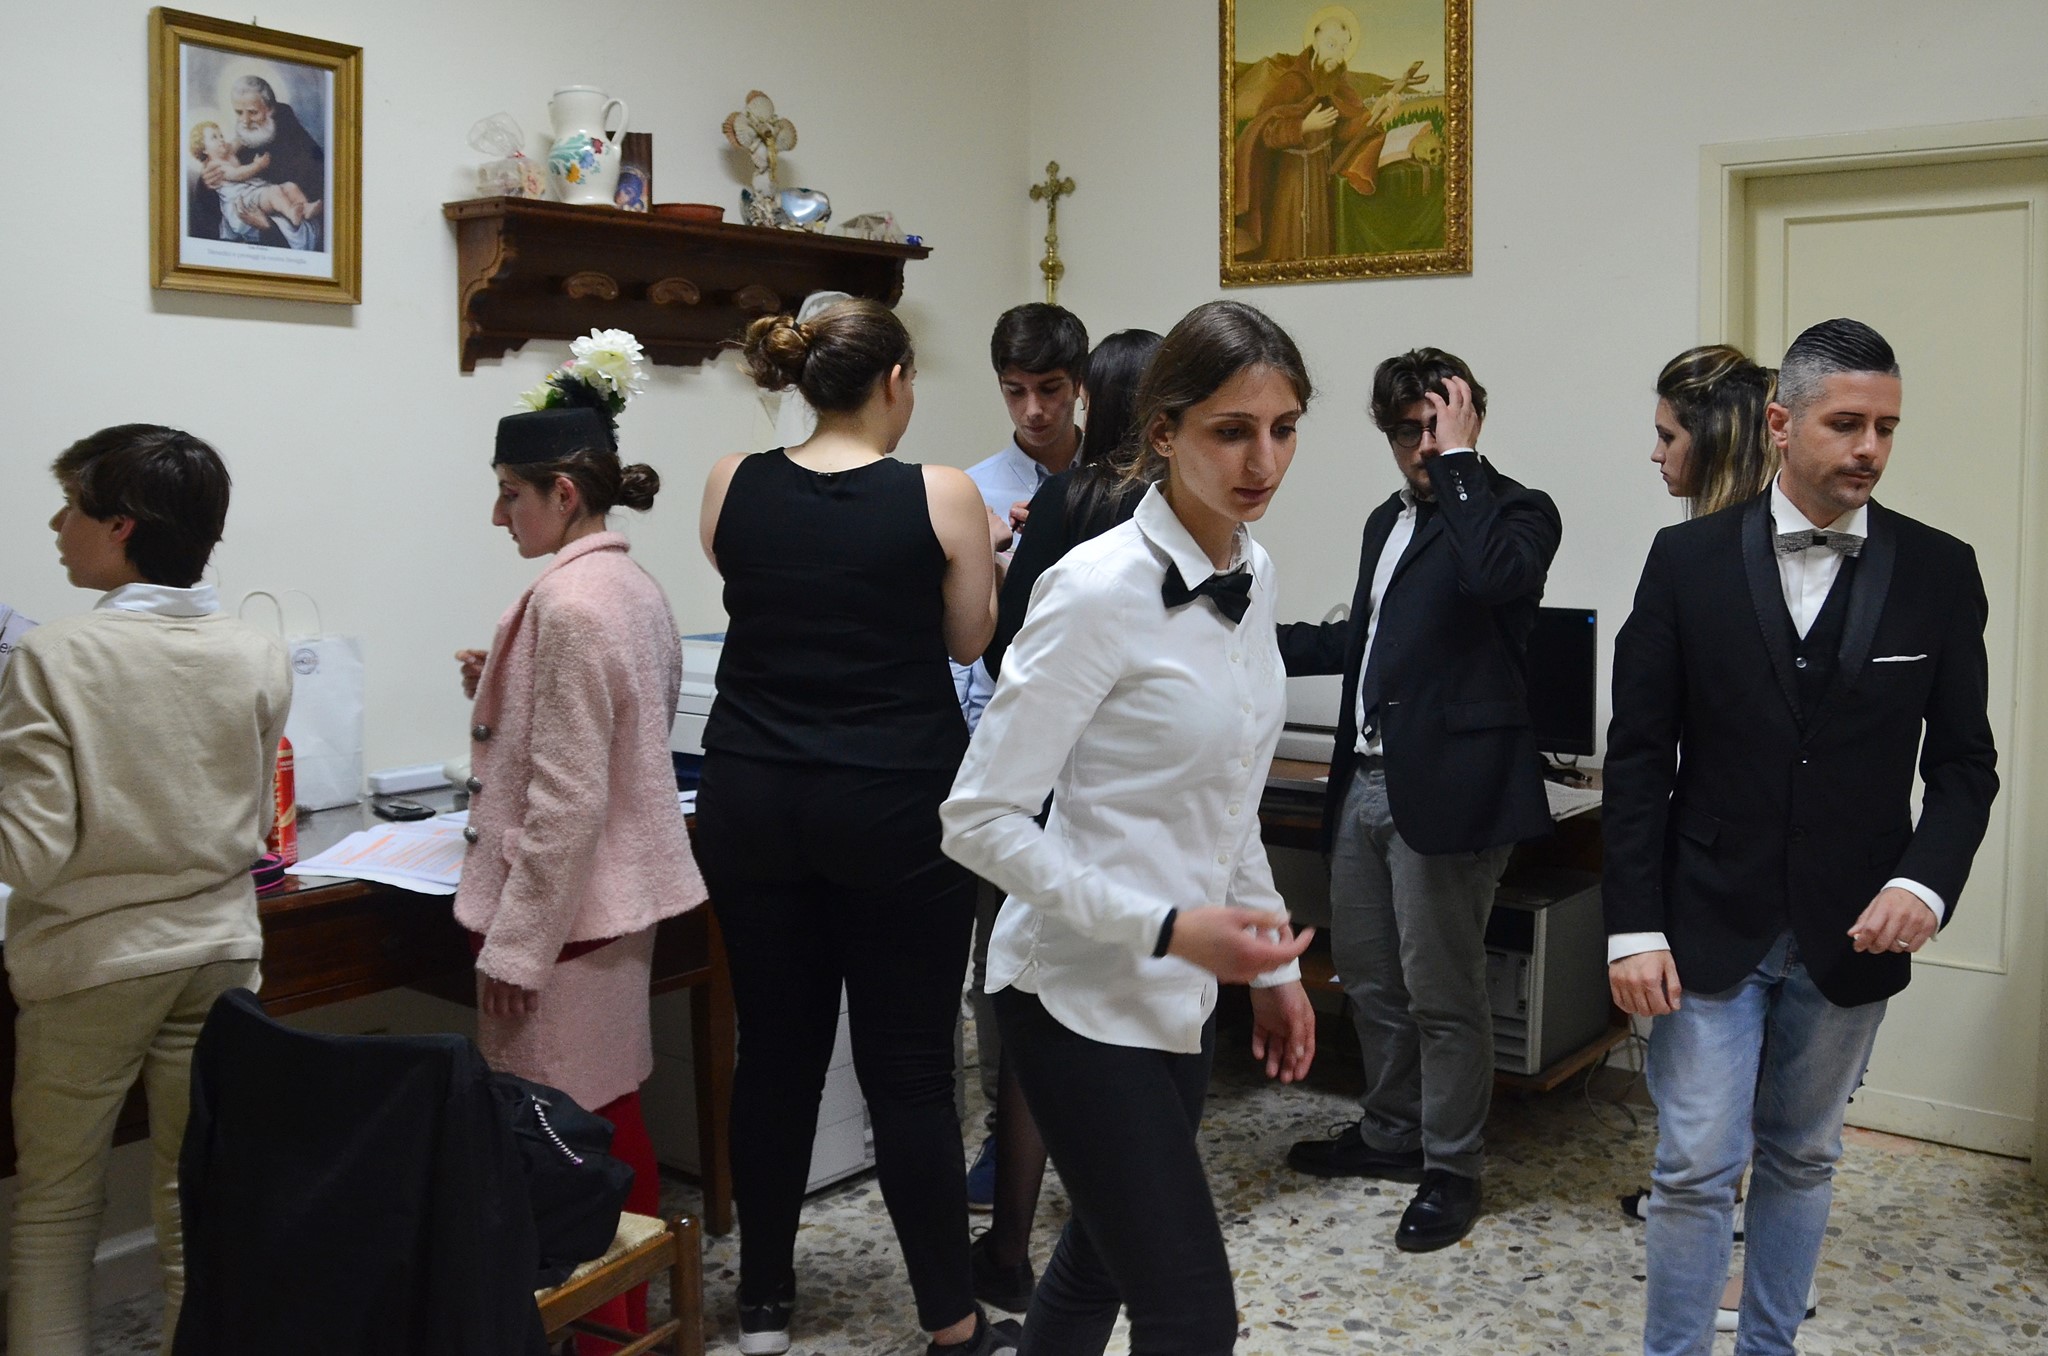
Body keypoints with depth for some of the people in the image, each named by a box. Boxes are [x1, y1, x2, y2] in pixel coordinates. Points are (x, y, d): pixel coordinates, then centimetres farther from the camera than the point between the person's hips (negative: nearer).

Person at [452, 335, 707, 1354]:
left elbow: (566, 801, -21)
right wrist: (503, 695, 13)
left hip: (565, 906, -10)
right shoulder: (635, 587, 11)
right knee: (616, 1119, 17)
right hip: (623, 895, 10)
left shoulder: (569, 601, -18)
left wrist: (512, 946, -16)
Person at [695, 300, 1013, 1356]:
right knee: (908, 1067, 3)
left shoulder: (732, 486, 1)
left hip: (752, 799, 4)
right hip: (893, 805, -3)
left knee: (774, 1049, 13)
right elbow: (967, 640, 3)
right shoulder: (940, 496, -8)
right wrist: (980, 548, 22)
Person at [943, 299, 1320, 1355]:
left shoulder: (1250, 574, 4)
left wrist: (1273, 961, 16)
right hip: (1085, 998, -8)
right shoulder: (1100, 589, -21)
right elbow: (982, 819, -21)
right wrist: (1171, 929, -24)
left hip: (1181, 992, 8)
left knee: (1104, 1262, 22)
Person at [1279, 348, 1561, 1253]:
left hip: (1444, 786, -8)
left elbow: (1490, 574, -30)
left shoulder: (1516, 513, -7)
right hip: (1365, 780, 8)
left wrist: (1459, 457, -20)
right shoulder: (1388, 521, 17)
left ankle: (1452, 1170, 18)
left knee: (1442, 992, 1)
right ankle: (1390, 1134, 36)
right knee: (1365, 974, 18)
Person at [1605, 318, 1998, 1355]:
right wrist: (1633, 927, -9)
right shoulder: (1688, 559, -4)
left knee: (1802, 1158, 16)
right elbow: (1638, 757, -4)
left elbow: (1963, 761, 4)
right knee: (1696, 1169, 1)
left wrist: (1924, 883, -14)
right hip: (1709, 927, -2)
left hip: (1849, 935, 2)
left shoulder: (1939, 572, 0)